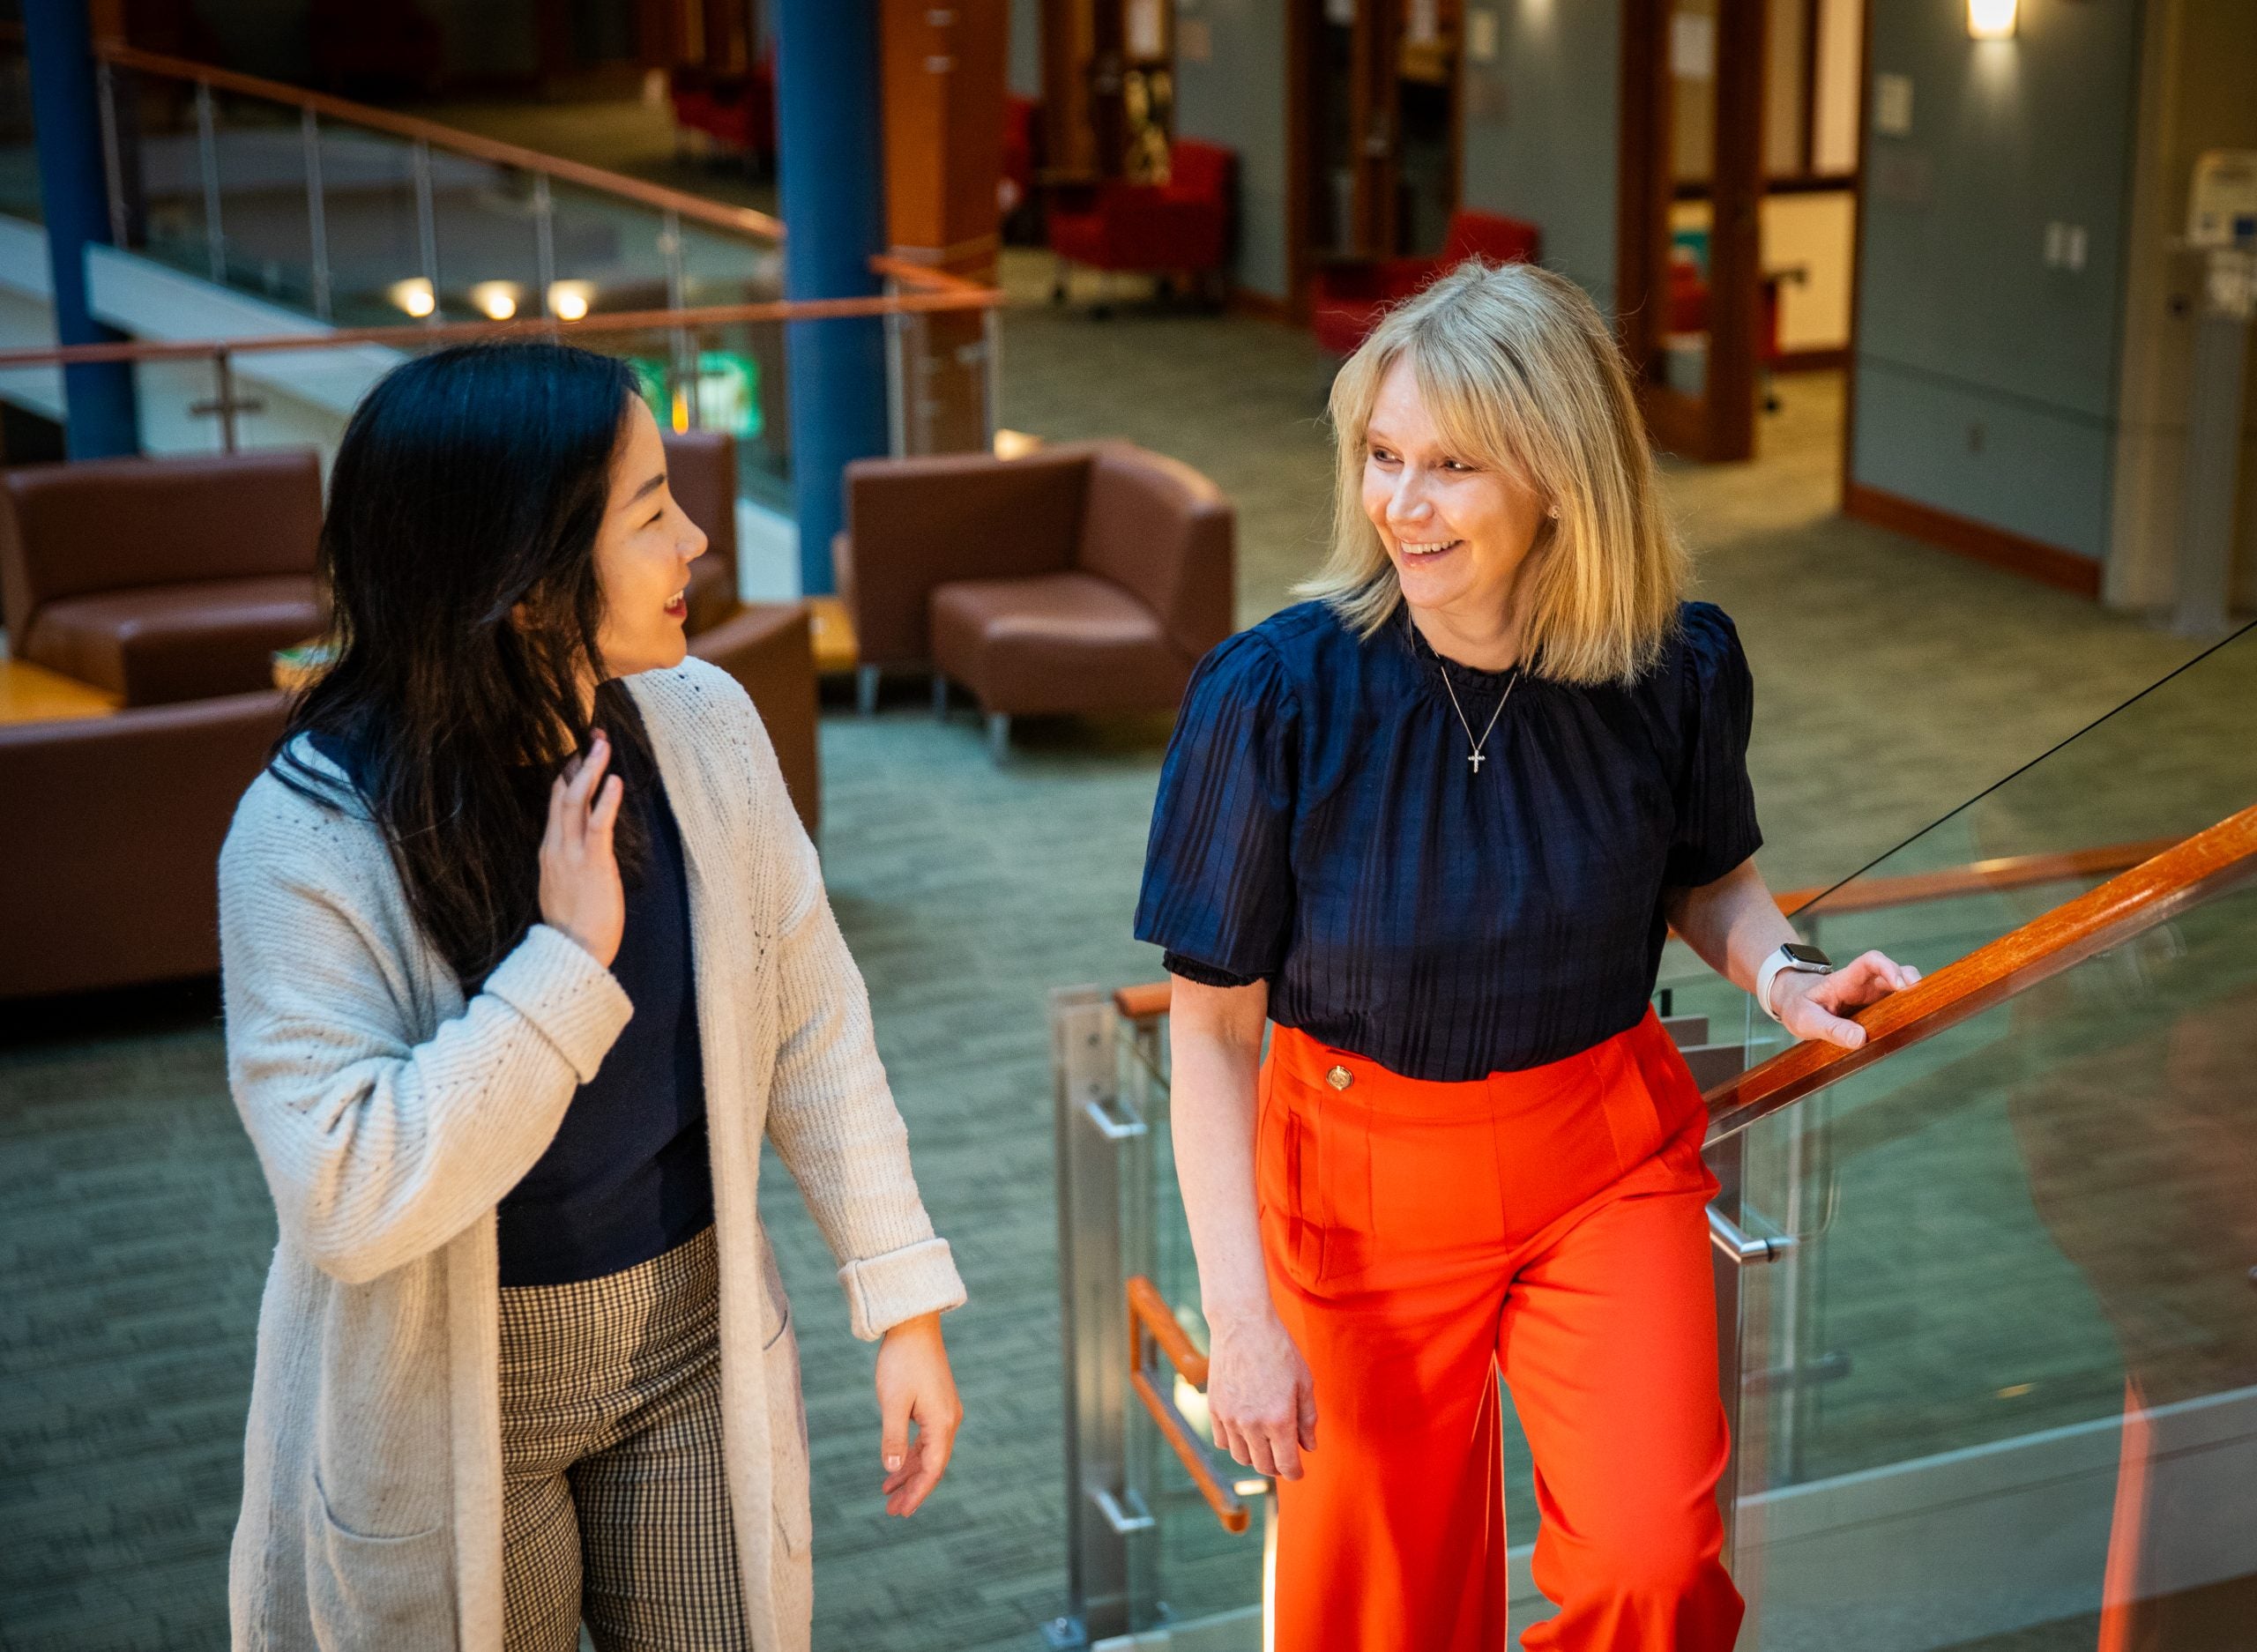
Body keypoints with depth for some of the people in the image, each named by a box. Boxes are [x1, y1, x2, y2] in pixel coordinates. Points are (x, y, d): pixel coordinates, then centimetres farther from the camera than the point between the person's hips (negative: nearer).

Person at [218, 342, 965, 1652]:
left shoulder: (701, 725, -10)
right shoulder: (311, 841, -23)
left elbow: (813, 1024, -1)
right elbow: (350, 1201, -29)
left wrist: (906, 1299, -2)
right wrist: (570, 960, -31)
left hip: (697, 1343, 4)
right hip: (451, 1394, -3)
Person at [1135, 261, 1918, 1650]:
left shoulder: (1675, 669, -13)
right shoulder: (1276, 694, -20)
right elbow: (1212, 1027, -13)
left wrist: (1784, 974, -13)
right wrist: (1240, 1315, -15)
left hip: (1608, 1160, 1)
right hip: (1362, 1180, -1)